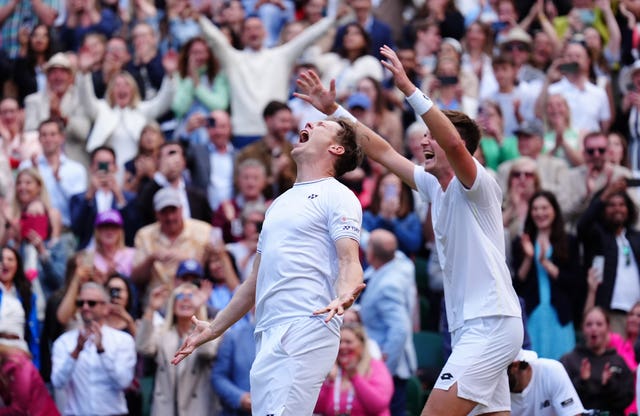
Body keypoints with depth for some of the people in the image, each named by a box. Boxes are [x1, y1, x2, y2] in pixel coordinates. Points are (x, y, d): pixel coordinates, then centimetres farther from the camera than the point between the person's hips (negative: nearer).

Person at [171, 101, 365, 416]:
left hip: (306, 328, -8)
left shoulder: (337, 196, 2)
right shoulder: (280, 203, 27)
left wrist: (343, 295, -32)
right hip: (268, 335, 8)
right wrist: (214, 329, 30)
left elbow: (349, 261, -10)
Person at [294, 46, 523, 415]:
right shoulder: (434, 186, 15)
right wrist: (334, 109, 20)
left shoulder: (475, 184, -9)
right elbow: (381, 151, 22)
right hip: (470, 329, 9)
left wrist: (408, 88, -33)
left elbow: (454, 142, -29)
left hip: (491, 325, -9)